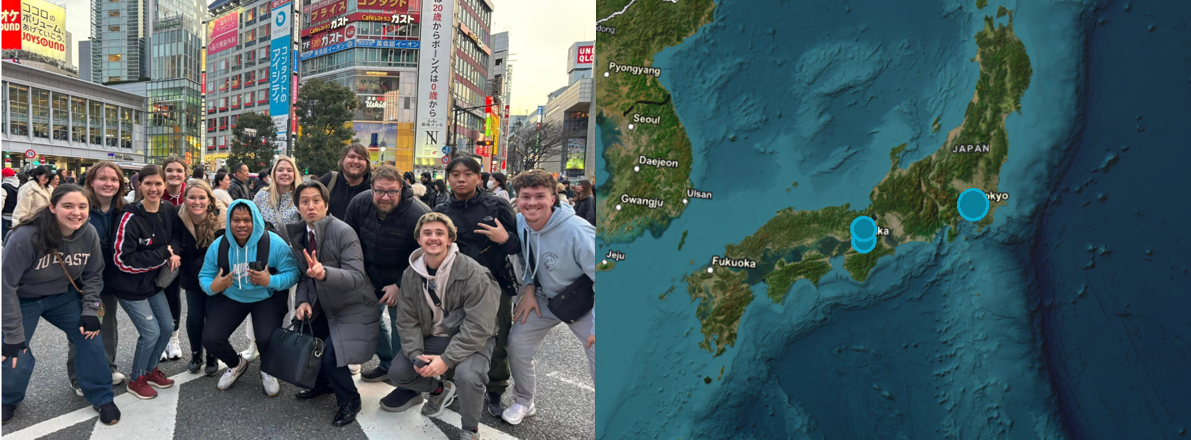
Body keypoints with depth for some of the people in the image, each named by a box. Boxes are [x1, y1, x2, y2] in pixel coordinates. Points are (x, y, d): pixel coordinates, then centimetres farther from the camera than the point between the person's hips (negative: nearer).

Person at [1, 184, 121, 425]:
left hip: (63, 295, 4)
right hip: (23, 299, -3)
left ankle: (102, 398, 11)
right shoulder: (27, 236, -31)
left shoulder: (89, 234, -18)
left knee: (91, 336, -6)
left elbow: (93, 275, -3)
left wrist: (90, 311, -10)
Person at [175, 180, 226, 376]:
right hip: (192, 276, 2)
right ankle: (196, 354, 31)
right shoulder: (179, 218, -18)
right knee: (194, 316, 7)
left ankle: (212, 356, 24)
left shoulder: (222, 218, -24)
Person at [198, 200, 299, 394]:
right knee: (210, 339, -13)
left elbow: (293, 273, -19)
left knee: (267, 339, -26)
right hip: (231, 297, 4)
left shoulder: (274, 243, -21)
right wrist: (213, 286, -24)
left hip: (267, 298, -3)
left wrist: (270, 281, -37)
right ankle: (235, 364, 24)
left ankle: (268, 371, 12)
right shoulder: (218, 246, -9)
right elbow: (204, 276, -1)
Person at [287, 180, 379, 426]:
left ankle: (350, 401, 8)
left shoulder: (343, 232, -22)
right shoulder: (298, 235, 1)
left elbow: (356, 276, -29)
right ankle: (323, 383, 35)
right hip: (323, 306, 8)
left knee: (330, 353, -19)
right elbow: (304, 275, 8)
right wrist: (303, 301, -10)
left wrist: (324, 273, -46)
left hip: (353, 307, -7)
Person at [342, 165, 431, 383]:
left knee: (401, 326, -2)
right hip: (370, 277, 6)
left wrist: (400, 286, -23)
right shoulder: (359, 203, -13)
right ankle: (387, 364, 35)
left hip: (402, 282, -6)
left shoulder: (418, 215, -29)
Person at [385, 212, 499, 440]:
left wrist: (447, 359, -28)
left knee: (467, 375, -33)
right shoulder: (411, 275, -3)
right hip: (432, 338, 6)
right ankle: (440, 389, 23)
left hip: (472, 340, -5)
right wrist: (416, 355, -17)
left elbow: (478, 327, -24)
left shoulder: (473, 274, -23)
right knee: (397, 372, -10)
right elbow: (407, 321, -1)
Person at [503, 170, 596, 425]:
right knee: (517, 342, 1)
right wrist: (529, 288, -6)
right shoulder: (519, 222, -12)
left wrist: (597, 326, -28)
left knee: (597, 356, -13)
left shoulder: (577, 231, -33)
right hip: (545, 298, 6)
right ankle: (524, 403, 26)